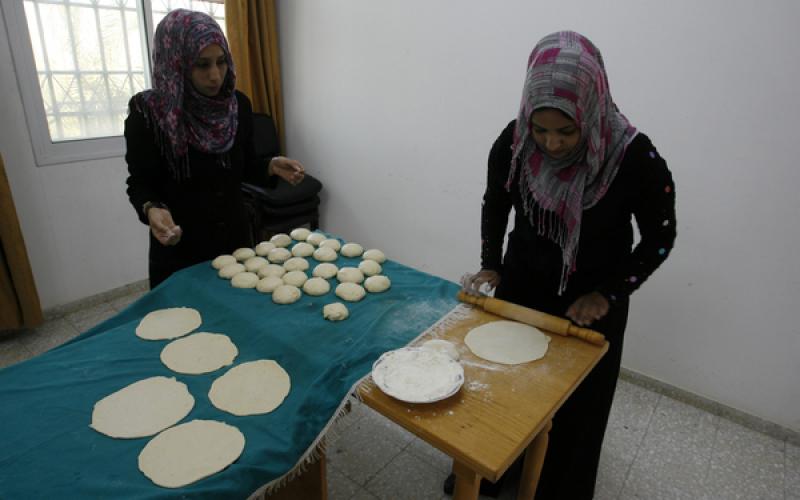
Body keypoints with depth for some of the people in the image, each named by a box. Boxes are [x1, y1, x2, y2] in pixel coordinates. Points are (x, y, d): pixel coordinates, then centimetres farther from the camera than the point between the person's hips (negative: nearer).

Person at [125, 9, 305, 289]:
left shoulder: (238, 105, -3)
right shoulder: (146, 112, -15)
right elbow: (140, 183, -9)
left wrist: (271, 168, -14)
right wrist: (152, 209, -30)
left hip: (235, 238, 4)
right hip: (179, 252, -3)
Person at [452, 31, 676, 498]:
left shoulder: (634, 158, -24)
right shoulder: (512, 143, -16)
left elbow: (660, 236, -8)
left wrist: (608, 294, -14)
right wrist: (491, 265, -7)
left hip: (590, 302, -2)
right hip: (520, 288, 3)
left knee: (575, 406, 13)